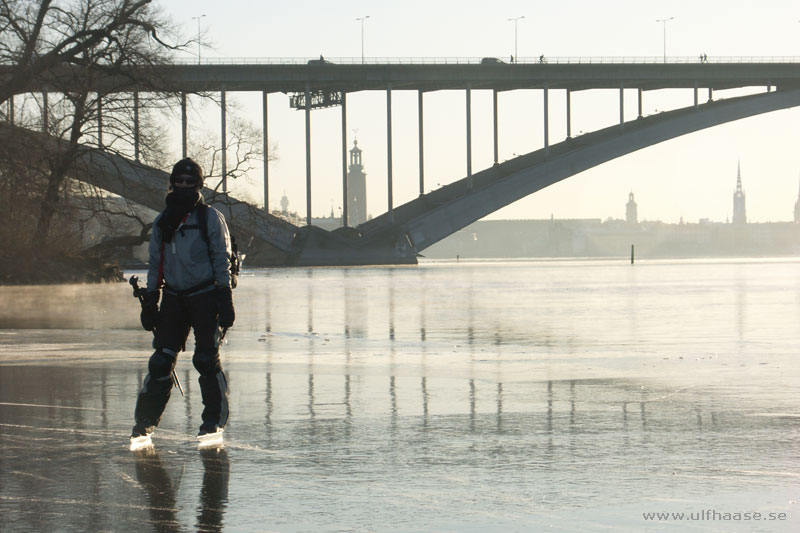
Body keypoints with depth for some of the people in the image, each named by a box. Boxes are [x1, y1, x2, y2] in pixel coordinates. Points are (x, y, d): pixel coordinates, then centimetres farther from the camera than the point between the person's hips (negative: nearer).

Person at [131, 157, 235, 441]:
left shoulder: (210, 218, -1)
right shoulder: (162, 222, 11)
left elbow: (221, 260, -2)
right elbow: (155, 263, 16)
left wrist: (225, 299, -9)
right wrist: (150, 300, 11)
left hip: (205, 297, -3)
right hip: (173, 298, 3)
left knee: (206, 358, -7)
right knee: (161, 360, -1)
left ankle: (214, 417, 3)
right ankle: (145, 420, 4)